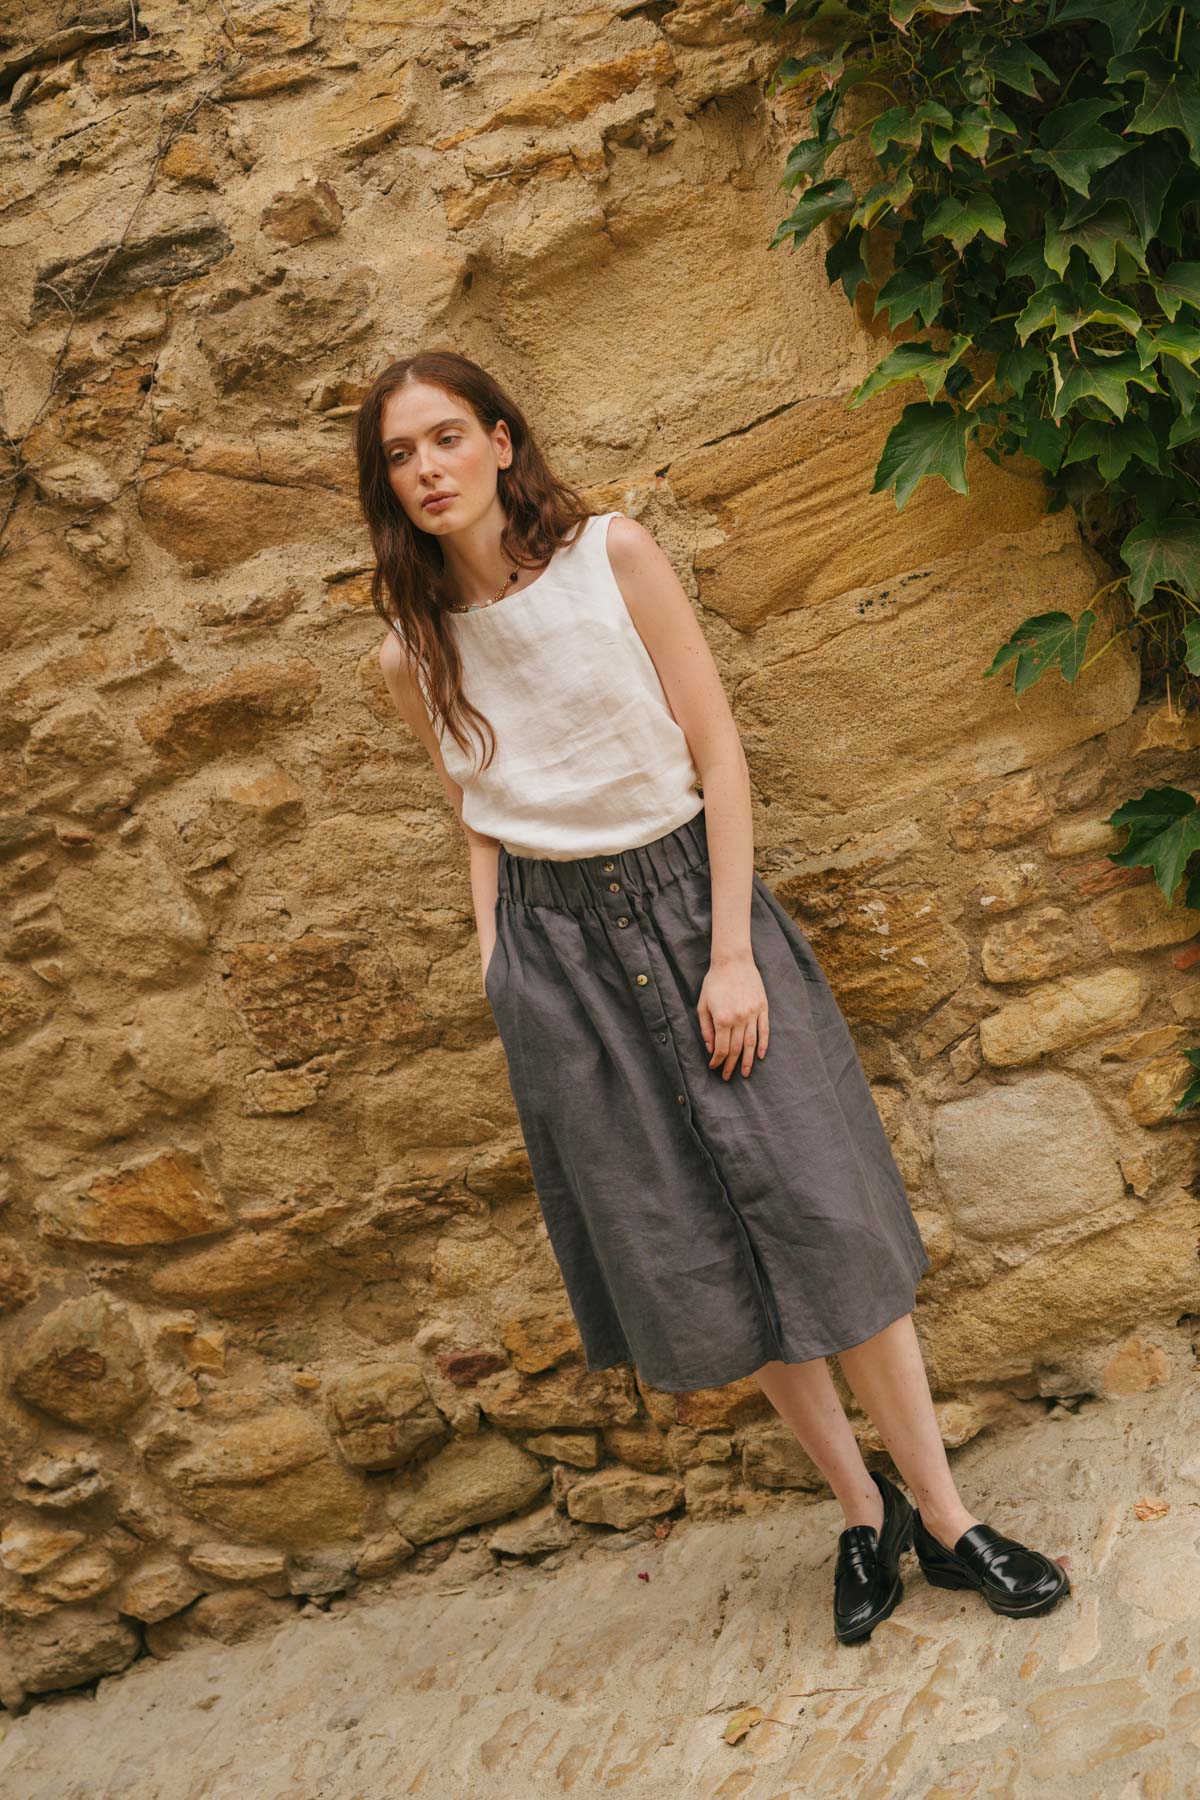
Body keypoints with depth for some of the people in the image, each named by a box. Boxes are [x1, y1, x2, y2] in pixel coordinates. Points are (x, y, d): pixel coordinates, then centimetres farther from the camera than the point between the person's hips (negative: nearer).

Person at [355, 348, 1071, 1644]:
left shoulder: (613, 555, -6)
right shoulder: (412, 653, 1)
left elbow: (717, 750, -7)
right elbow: (480, 830, 9)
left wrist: (730, 952, -12)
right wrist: (500, 975, 0)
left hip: (692, 893, -2)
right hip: (557, 948, 2)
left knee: (820, 1207, -3)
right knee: (684, 1243, 7)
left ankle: (942, 1512, 13)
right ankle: (859, 1509, 24)